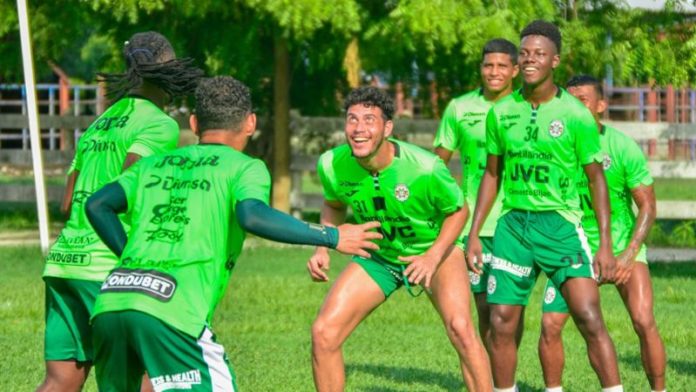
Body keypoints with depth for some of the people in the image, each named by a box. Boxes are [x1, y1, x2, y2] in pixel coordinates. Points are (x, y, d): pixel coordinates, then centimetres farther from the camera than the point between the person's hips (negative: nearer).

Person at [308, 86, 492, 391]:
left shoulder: (425, 168, -31)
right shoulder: (332, 165, -20)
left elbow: (457, 210, -12)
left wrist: (433, 257, -24)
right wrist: (322, 248, -11)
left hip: (434, 249, -3)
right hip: (377, 257, 3)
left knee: (460, 328, -26)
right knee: (323, 333, -10)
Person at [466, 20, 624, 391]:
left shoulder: (575, 115, -6)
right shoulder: (501, 112, 5)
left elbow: (596, 179, 1)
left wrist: (606, 245, -4)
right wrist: (473, 234, 11)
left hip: (560, 223, -4)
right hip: (513, 224, 4)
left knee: (590, 319, -13)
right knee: (501, 324, 2)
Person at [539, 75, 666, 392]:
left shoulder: (623, 147, -14)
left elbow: (647, 206, -10)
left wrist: (629, 255, -20)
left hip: (621, 244, -2)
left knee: (643, 322, -17)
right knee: (550, 324, -8)